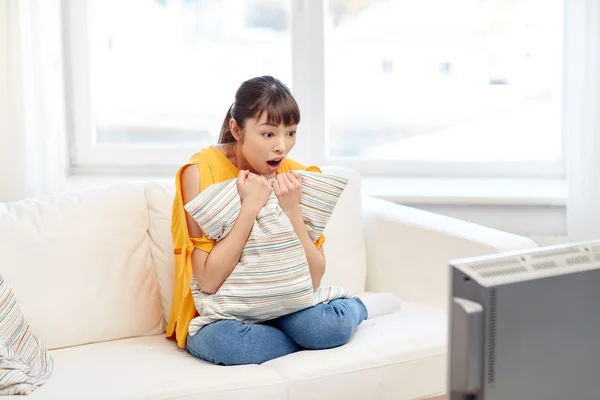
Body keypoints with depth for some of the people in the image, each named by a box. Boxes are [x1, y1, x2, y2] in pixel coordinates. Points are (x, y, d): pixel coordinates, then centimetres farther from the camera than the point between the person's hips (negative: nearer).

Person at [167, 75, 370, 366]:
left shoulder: (297, 176, -4)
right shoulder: (202, 170, -16)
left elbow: (313, 280, -8)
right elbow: (208, 282, -21)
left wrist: (291, 210, -20)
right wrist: (250, 206, -25)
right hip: (219, 317, -2)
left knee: (335, 321, -30)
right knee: (224, 341, -37)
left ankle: (352, 307, 6)